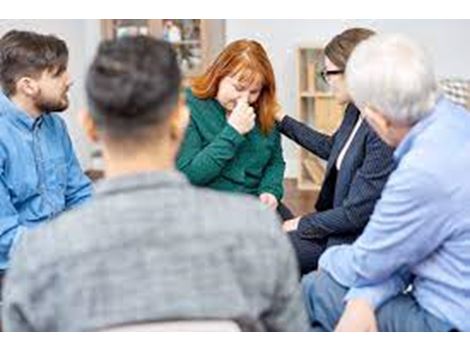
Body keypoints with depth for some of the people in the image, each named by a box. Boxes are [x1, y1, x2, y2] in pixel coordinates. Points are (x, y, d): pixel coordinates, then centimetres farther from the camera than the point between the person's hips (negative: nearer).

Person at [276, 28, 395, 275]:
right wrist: (282, 120, 26)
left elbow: (355, 214, -23)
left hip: (358, 240, -8)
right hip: (337, 222, 9)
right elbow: (331, 148, 25)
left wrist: (303, 224, -9)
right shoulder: (356, 112, 1)